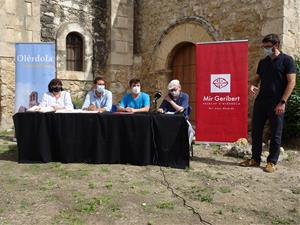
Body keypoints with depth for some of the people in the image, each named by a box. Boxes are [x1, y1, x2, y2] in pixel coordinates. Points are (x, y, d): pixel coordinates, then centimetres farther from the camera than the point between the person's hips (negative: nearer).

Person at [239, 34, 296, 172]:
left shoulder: (287, 60, -3)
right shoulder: (263, 62, 13)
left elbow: (291, 82, -8)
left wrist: (282, 102, -15)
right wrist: (252, 86, -4)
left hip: (276, 103, -5)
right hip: (260, 101, 6)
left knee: (275, 134, 3)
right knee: (256, 131, 8)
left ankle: (272, 162, 13)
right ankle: (255, 159, 20)